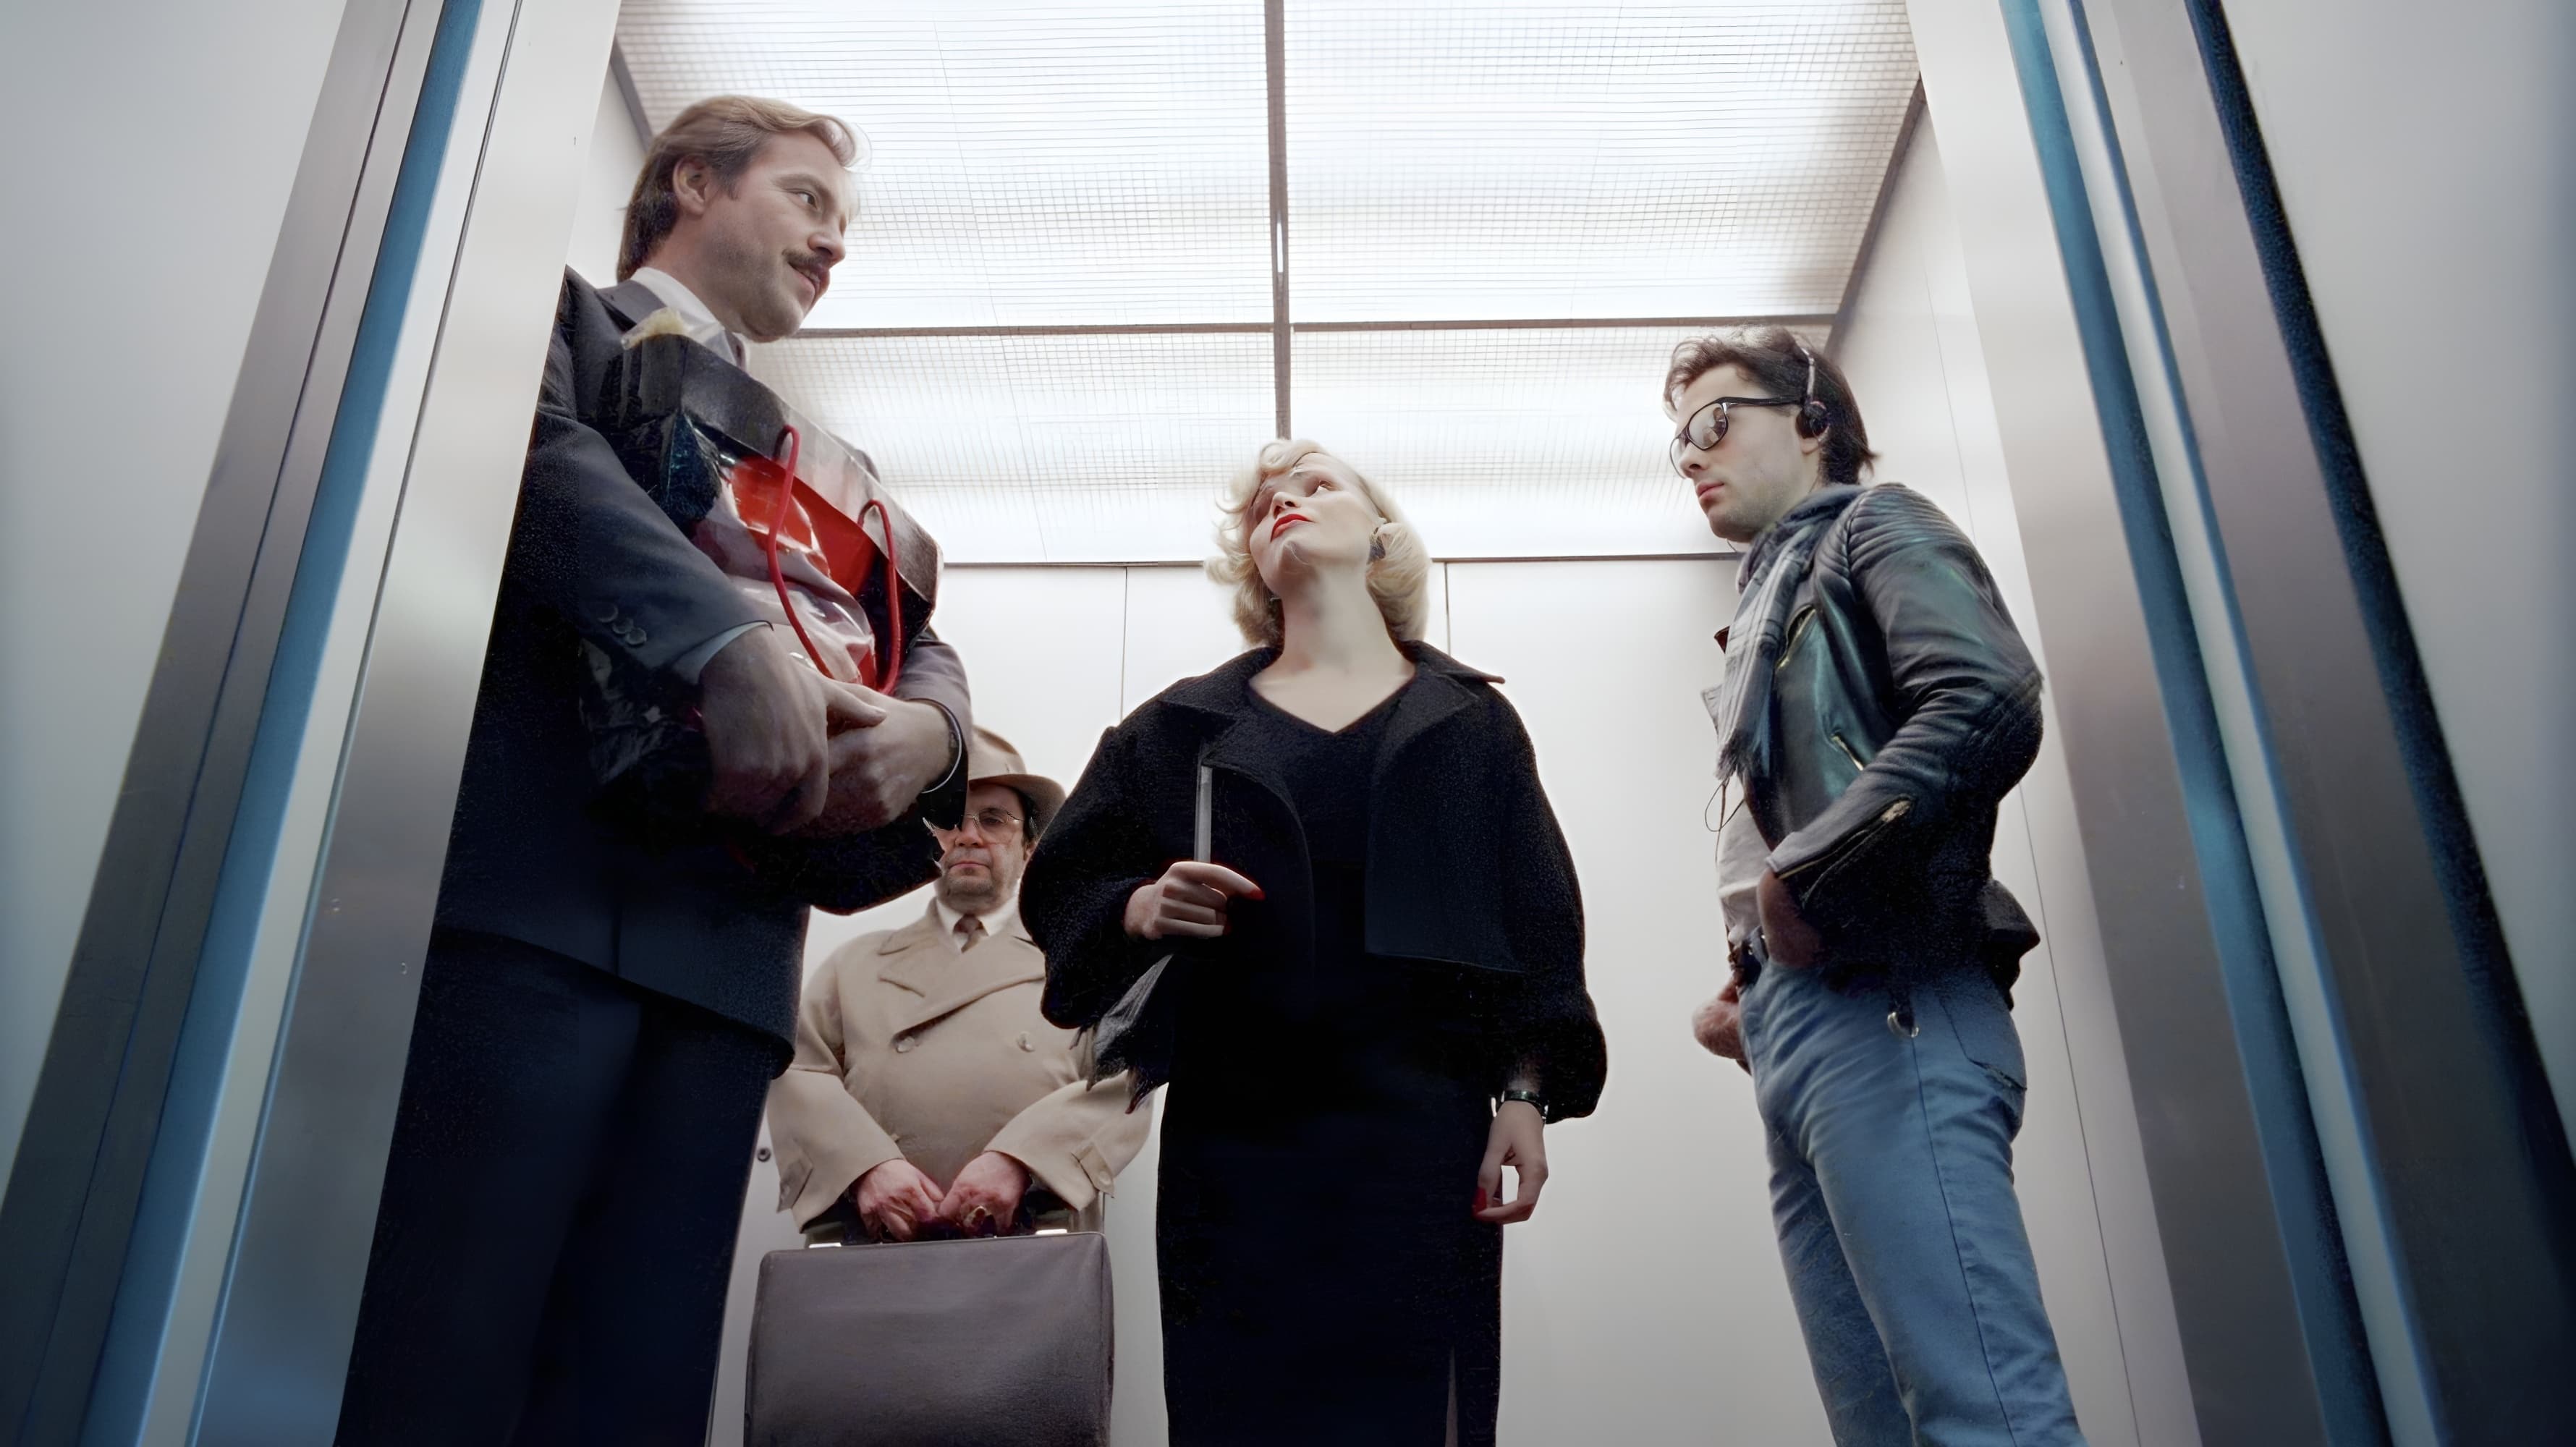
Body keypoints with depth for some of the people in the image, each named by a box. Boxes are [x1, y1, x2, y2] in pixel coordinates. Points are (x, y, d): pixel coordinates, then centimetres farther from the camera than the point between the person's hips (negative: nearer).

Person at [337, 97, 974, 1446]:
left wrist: (929, 723, -4)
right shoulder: (561, 313, 14)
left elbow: (916, 641, 20)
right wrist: (732, 639, -21)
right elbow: (530, 440, -7)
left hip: (720, 946, 5)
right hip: (530, 891, -5)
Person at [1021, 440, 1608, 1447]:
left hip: (1423, 1134, 0)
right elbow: (1062, 889, 11)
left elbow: (1535, 927, 7)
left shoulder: (1469, 721, 12)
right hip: (1234, 1140, 1)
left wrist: (1525, 1095, -2)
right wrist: (1140, 909, -10)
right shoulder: (1186, 725, 13)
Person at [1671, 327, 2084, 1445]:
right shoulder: (1772, 604, 30)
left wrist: (1798, 876, -12)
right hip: (1807, 1029, 9)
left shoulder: (1872, 526, 7)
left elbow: (1988, 703, -14)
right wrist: (1755, 997, 11)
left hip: (1883, 1011, -8)